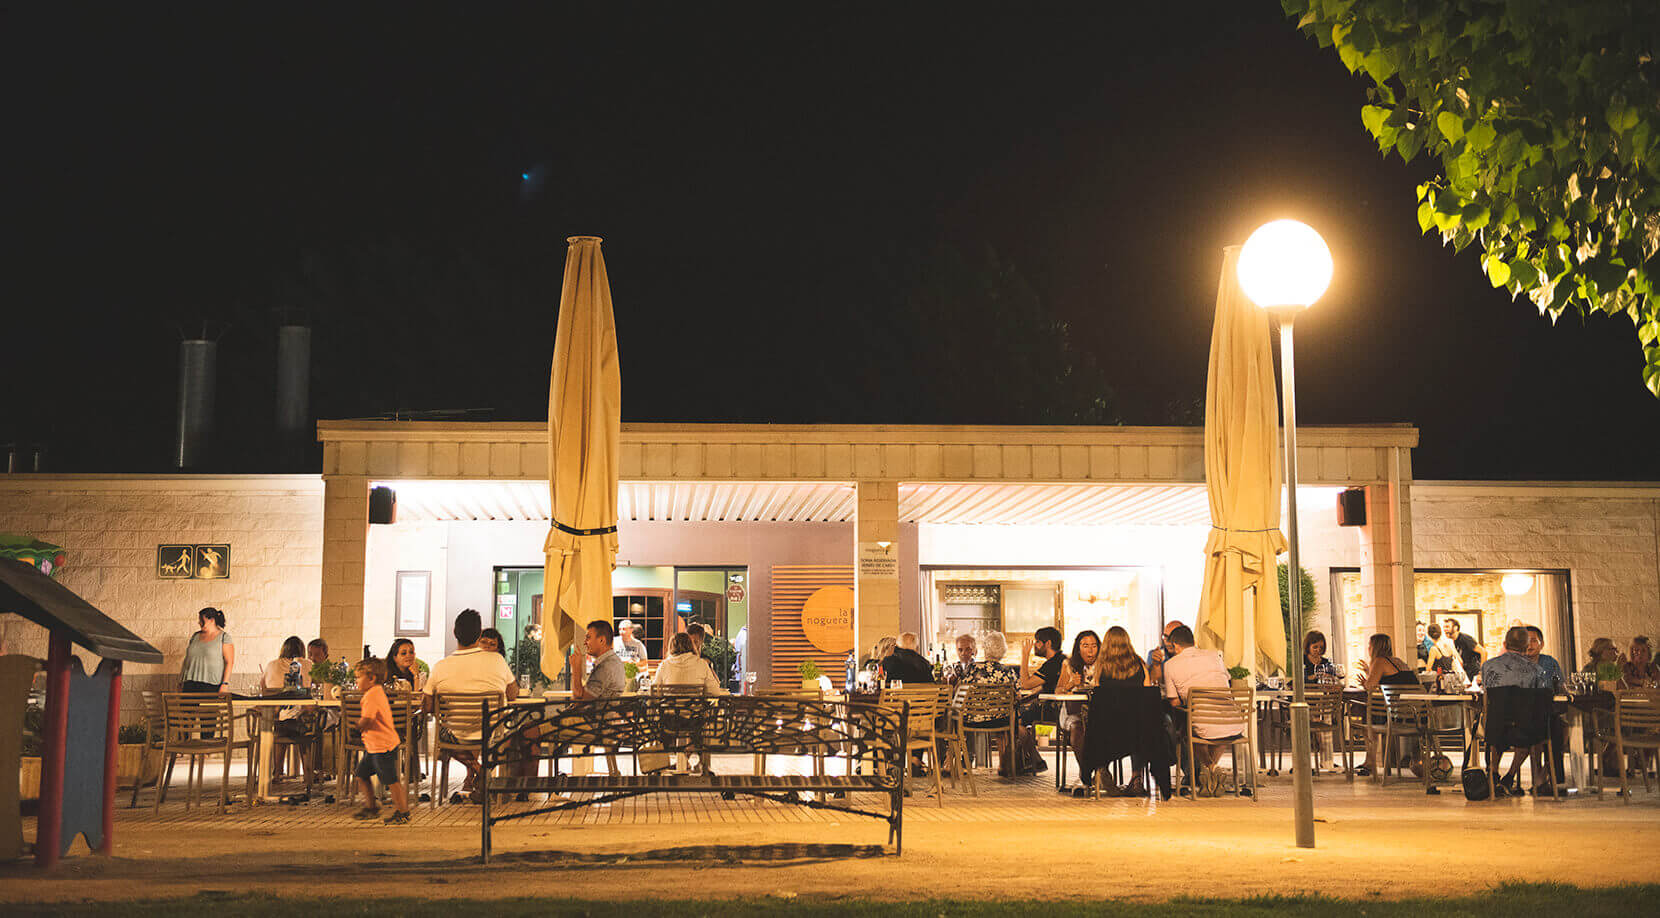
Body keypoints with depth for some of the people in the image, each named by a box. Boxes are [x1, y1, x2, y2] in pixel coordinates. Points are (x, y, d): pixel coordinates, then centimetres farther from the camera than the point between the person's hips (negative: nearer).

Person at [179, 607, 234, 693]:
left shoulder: (224, 637, 0)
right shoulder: (195, 636, 16)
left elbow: (229, 662, -7)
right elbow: (187, 660, 18)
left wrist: (225, 684, -16)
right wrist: (181, 683, 14)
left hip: (212, 685, -5)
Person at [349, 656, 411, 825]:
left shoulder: (372, 695, -20)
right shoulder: (378, 691, 13)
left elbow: (365, 722, -23)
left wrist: (358, 726, -2)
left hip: (383, 748, -11)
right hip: (373, 747, 11)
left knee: (392, 782, -3)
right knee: (362, 775, 17)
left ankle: (403, 814, 5)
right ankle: (371, 808, 29)